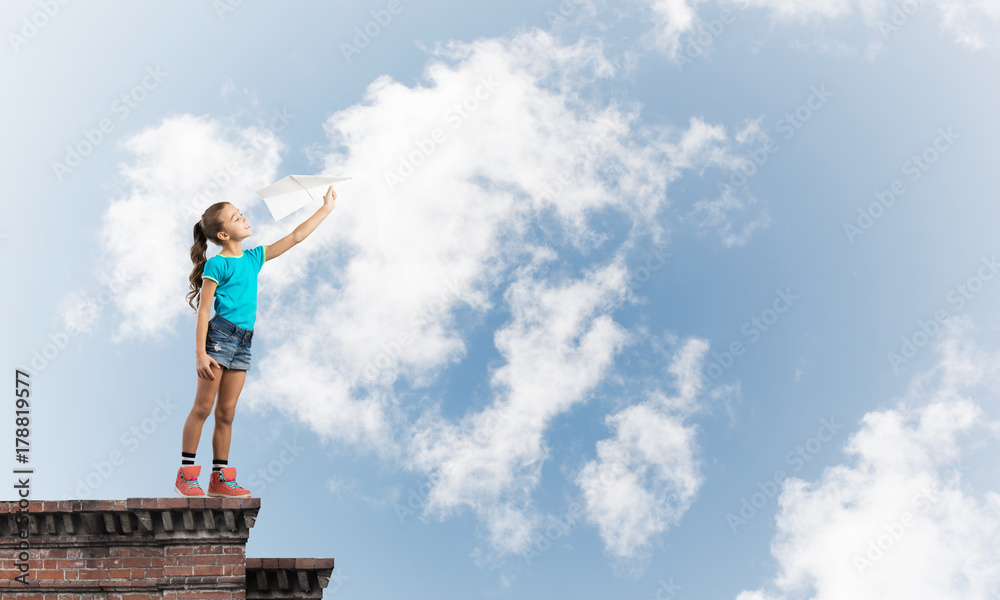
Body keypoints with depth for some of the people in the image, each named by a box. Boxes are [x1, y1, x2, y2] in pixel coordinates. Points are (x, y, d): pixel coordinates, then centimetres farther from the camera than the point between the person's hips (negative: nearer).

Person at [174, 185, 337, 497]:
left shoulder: (254, 258, 13)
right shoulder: (217, 264, -7)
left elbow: (294, 237, 16)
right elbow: (203, 311, -9)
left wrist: (325, 209, 16)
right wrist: (200, 353, -16)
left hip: (243, 342, 6)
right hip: (219, 335, -6)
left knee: (227, 413, 8)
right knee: (203, 407, -3)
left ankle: (220, 478, 13)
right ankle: (186, 475, 4)